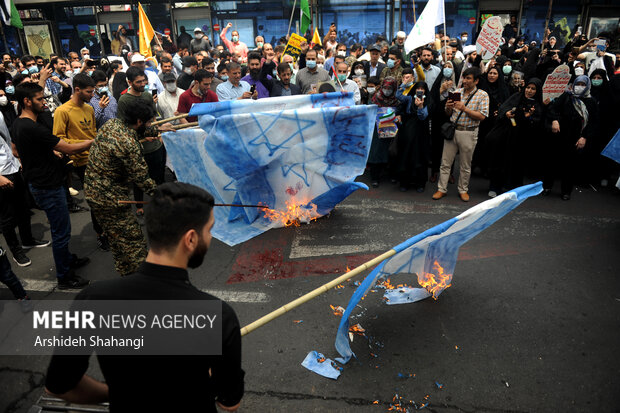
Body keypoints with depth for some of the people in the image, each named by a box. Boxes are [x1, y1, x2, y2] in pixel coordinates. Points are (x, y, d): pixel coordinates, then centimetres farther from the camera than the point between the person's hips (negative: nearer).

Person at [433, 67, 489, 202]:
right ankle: (442, 189, 14)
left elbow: (482, 116, -13)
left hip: (469, 133, -3)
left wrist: (464, 108, -19)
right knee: (445, 162, 4)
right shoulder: (457, 92, 8)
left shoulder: (482, 95, -2)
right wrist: (448, 108, -10)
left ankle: (463, 190, 23)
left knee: (465, 165, 8)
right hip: (452, 129, 3)